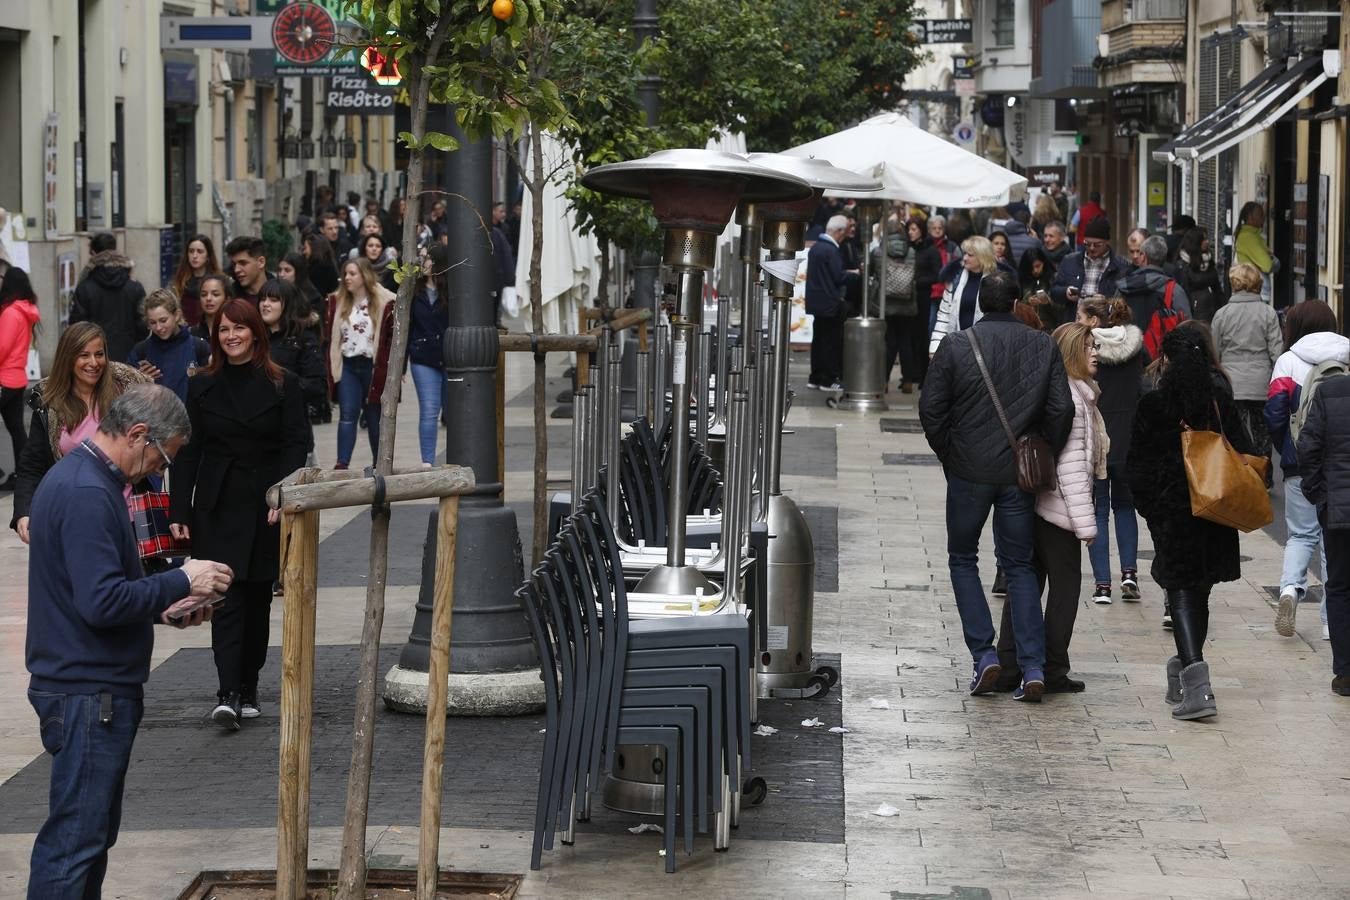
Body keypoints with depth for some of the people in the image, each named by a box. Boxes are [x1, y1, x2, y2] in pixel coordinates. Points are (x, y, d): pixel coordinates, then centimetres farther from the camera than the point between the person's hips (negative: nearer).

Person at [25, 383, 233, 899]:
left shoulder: (78, 479, 14)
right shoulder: (87, 494, -20)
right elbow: (101, 603, -26)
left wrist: (164, 609, 12)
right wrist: (181, 582, -16)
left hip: (92, 688, 11)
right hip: (88, 696, -11)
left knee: (94, 834, 16)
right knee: (74, 839, -7)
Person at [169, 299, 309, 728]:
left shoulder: (283, 386, 2)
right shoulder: (202, 387, 7)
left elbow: (297, 445, -3)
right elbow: (188, 452, 6)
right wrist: (179, 511, -1)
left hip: (265, 508, 0)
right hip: (217, 509, 0)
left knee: (257, 600, 9)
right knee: (226, 599, -9)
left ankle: (248, 690, 21)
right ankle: (228, 695, -15)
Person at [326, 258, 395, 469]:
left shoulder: (384, 304, -5)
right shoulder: (338, 302, 9)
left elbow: (392, 339, -5)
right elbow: (331, 337, 9)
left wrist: (385, 370, -11)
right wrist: (331, 371, 1)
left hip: (373, 367, -3)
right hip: (347, 366, 3)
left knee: (375, 418, 6)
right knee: (347, 414, -7)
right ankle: (342, 464, -12)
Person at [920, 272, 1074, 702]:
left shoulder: (955, 346, -7)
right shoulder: (1043, 347, -1)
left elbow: (931, 408, -8)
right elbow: (1061, 410, -4)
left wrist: (947, 452, 6)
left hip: (968, 472, -2)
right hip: (1021, 474, 2)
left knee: (963, 559, 16)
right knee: (1019, 565, 12)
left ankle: (983, 654, 4)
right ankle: (1033, 669, 3)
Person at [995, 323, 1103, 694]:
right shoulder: (1071, 396, -15)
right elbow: (1071, 465, -19)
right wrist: (1085, 521, -18)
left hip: (1033, 506, 9)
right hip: (1058, 509, -9)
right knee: (1064, 587, 2)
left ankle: (1008, 669, 12)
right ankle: (1053, 673, 7)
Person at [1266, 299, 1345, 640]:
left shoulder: (1289, 361, -2)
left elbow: (1275, 414, -8)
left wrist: (1288, 451, 6)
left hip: (1301, 466, -1)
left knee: (1301, 534, 12)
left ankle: (1291, 586, -15)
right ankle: (1332, 620, 5)